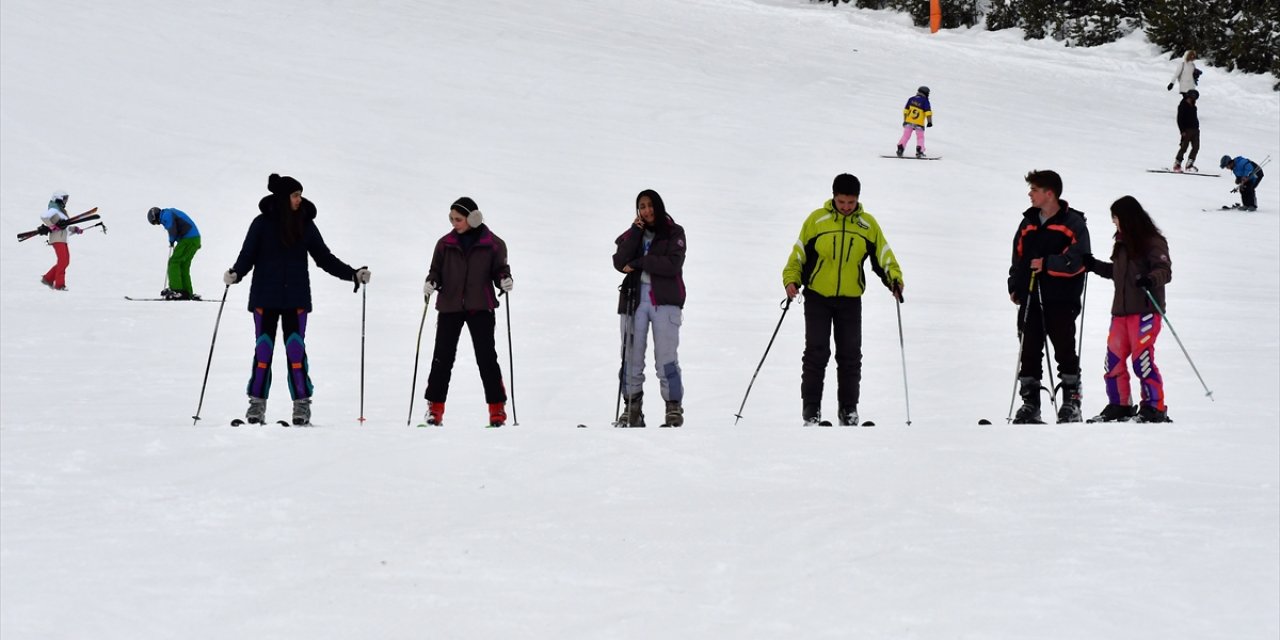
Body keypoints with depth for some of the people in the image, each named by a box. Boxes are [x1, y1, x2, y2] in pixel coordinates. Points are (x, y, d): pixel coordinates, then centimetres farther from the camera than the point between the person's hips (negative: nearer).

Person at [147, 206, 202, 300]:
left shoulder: (166, 216, -8)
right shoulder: (170, 213, 23)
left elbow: (172, 230, -21)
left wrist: (172, 241, -1)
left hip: (188, 239, -10)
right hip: (195, 239, 10)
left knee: (173, 262, -8)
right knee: (183, 266, 13)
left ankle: (176, 290, -14)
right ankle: (187, 292, 12)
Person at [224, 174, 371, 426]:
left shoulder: (306, 225, 6)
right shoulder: (263, 223, -1)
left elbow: (324, 257, 11)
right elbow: (248, 255, -4)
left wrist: (353, 274, 3)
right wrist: (235, 274, -23)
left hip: (296, 298, 1)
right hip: (266, 297, -1)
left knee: (296, 350, -4)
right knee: (263, 350, -1)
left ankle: (302, 404, -4)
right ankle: (257, 405, 3)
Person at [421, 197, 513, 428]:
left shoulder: (493, 244, 0)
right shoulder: (446, 244, 5)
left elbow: (499, 269, 5)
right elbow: (436, 269, 11)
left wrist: (505, 280, -16)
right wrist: (431, 282, -9)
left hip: (481, 307, -2)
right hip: (449, 306, 2)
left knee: (487, 357, -3)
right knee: (442, 357, 1)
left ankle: (497, 409, 2)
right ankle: (435, 408, 7)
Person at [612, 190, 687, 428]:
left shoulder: (674, 233, 5)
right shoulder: (633, 234, 15)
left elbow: (672, 264, -10)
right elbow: (620, 263, -1)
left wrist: (638, 263, -9)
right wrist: (636, 232, -5)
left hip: (665, 300, -3)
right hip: (634, 299, 3)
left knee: (666, 358, -10)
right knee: (631, 357, 0)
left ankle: (674, 408, -7)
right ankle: (632, 407, 6)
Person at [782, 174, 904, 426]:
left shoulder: (868, 224, 1)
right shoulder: (816, 220, -4)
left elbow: (883, 255, 2)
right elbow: (799, 253, 1)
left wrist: (894, 279, -14)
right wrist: (791, 280, -13)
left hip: (850, 300, 2)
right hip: (817, 298, -2)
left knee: (850, 356, 3)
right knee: (816, 353, -5)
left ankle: (848, 409, 11)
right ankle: (811, 408, 1)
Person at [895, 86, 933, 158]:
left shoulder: (911, 99, 8)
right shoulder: (925, 101, -4)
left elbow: (906, 110, 11)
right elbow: (928, 112, -11)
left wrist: (904, 120, 17)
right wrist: (929, 122, -10)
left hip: (908, 122, 3)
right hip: (919, 124, -3)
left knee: (906, 136, 8)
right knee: (920, 137, 7)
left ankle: (900, 149, -3)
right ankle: (919, 151, -6)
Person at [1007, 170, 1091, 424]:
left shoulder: (1073, 222, -3)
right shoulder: (1028, 222, 16)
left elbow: (1077, 260, -12)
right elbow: (1018, 257, 21)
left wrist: (1047, 264, -20)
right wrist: (1015, 287, 12)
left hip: (1061, 299, -5)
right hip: (1030, 298, 6)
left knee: (1065, 349, -3)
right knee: (1029, 350, 4)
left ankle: (1071, 402, 3)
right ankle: (1030, 403, 9)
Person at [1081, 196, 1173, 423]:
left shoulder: (1153, 242, -7)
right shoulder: (1124, 243, 17)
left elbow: (1165, 270, -16)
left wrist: (1150, 280, -35)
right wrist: (1094, 265, 25)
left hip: (1145, 310, -8)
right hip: (1121, 310, 8)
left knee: (1142, 358, -12)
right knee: (1114, 359, 7)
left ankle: (1155, 407, -6)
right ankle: (1120, 406, 17)